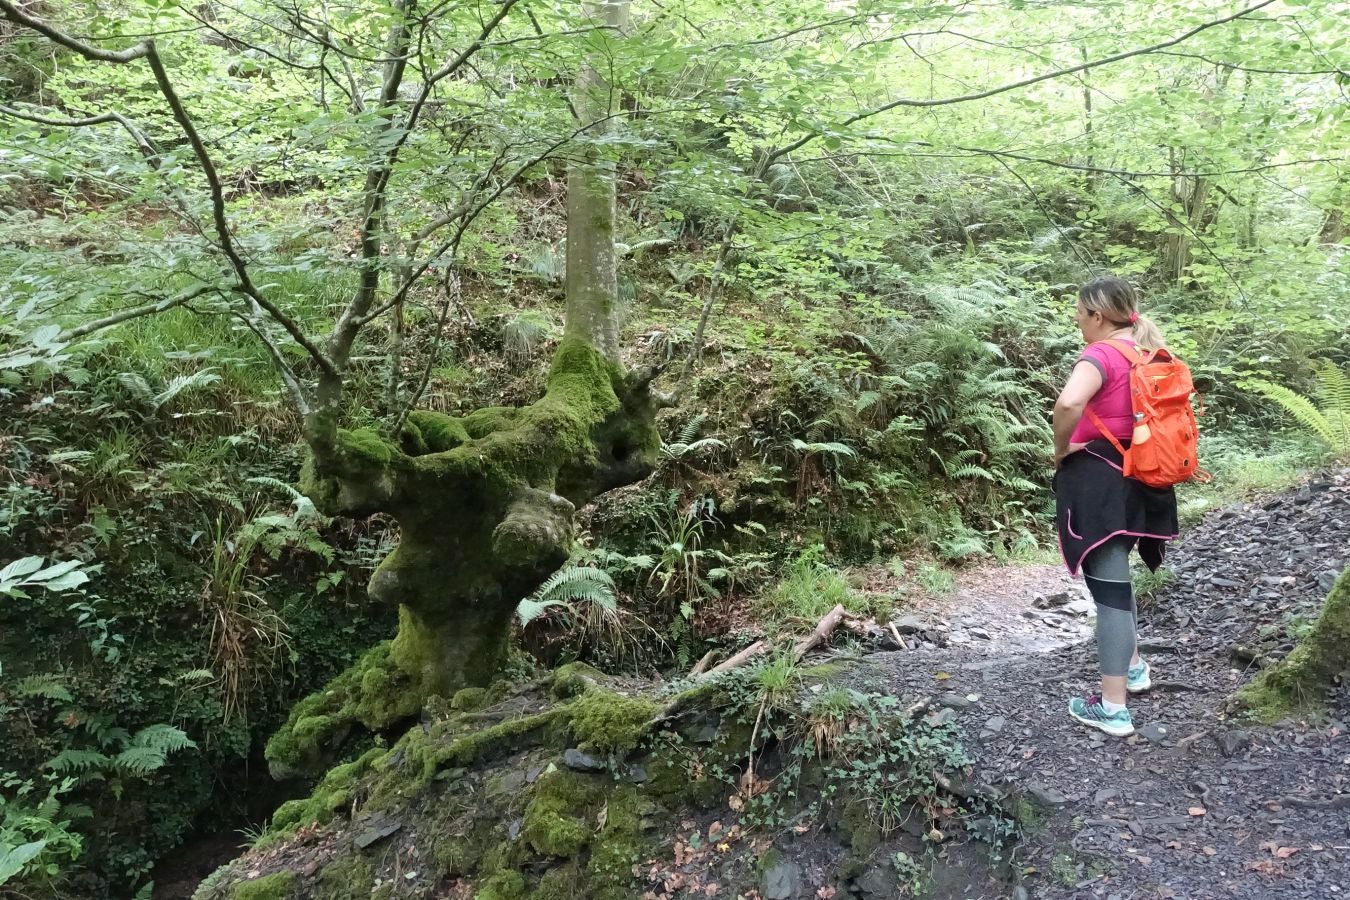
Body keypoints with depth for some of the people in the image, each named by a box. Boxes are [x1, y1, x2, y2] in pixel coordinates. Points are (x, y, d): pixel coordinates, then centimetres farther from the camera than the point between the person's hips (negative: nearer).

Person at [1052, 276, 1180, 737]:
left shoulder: (1101, 355, -16)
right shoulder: (1147, 351, 10)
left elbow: (1068, 404, -36)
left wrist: (1061, 450, -19)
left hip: (1100, 480, -9)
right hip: (1137, 478, 9)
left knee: (1108, 586, -4)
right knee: (1115, 575, 26)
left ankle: (1113, 708, 3)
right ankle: (1133, 667, 40)